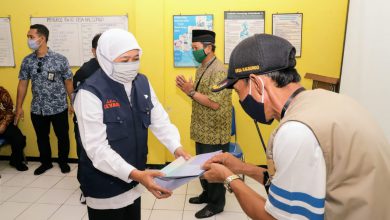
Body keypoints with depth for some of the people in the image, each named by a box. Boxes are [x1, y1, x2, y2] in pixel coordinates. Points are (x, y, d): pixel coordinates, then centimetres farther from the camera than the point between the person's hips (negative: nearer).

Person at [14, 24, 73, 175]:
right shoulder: (27, 61, 0)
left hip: (59, 107, -3)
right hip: (37, 109, 3)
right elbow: (22, 84, 6)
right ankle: (46, 162, 38)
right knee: (41, 137, 17)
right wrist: (19, 107, 7)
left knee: (62, 136, 10)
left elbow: (68, 83, -5)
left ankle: (63, 162, 32)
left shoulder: (60, 59, -11)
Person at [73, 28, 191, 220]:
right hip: (105, 189, -6)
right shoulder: (90, 93, -21)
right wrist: (135, 174, -36)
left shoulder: (142, 82, -1)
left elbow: (160, 120, 0)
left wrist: (176, 147, -17)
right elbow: (97, 149, -26)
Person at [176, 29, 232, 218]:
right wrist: (188, 89, -3)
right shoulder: (201, 68, 11)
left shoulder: (219, 70, -19)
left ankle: (216, 203, 23)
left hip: (214, 133, -9)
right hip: (202, 130, 9)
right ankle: (207, 194, 39)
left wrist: (191, 92, -20)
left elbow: (215, 103, -25)